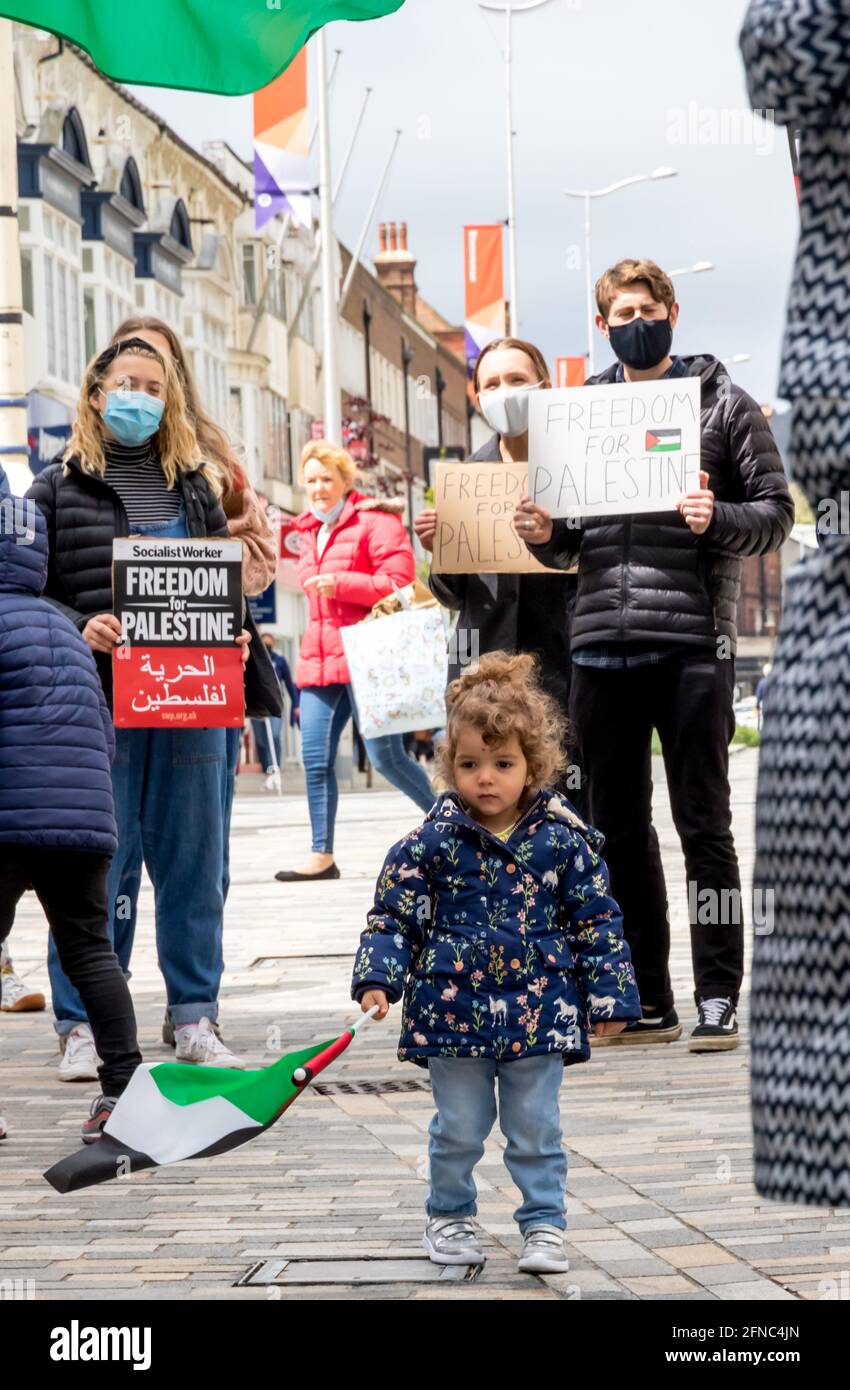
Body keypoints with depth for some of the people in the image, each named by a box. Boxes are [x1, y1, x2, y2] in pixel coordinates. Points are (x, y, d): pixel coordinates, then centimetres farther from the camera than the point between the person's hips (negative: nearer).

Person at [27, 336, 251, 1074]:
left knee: (193, 860, 6)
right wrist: (80, 628, -17)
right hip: (95, 705, -3)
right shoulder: (58, 490, 4)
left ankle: (196, 1019, 15)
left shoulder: (196, 488, 15)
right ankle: (82, 1027, 6)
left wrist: (232, 636, -1)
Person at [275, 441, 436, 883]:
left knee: (385, 755, -6)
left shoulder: (375, 521, -5)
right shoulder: (310, 531, 19)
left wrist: (341, 584, -20)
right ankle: (322, 855, 4)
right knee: (316, 759, 0)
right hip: (320, 659, 7)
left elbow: (399, 582, -14)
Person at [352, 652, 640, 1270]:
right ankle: (449, 1216, 29)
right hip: (453, 1007, 0)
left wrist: (608, 996, 0)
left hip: (539, 1013, 0)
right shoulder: (432, 841, -5)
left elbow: (597, 920, 1)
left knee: (536, 1129, 6)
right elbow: (394, 914, -1)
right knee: (458, 1129, 10)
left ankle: (545, 1223, 19)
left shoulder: (564, 837, -4)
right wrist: (378, 978, -13)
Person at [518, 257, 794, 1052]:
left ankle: (718, 1001, 3)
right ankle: (646, 1003, 16)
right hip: (601, 641, 4)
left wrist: (717, 521, -18)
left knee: (703, 824, -2)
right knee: (619, 828, 8)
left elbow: (776, 512, 0)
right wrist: (544, 536, -2)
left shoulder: (721, 403, 4)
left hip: (691, 641, -4)